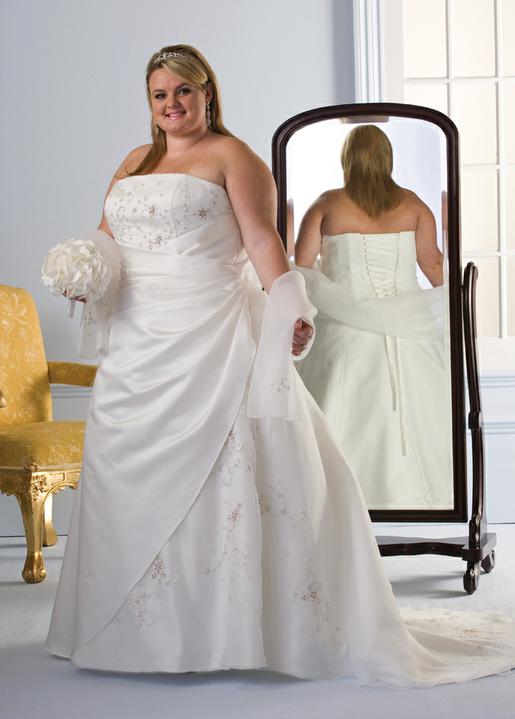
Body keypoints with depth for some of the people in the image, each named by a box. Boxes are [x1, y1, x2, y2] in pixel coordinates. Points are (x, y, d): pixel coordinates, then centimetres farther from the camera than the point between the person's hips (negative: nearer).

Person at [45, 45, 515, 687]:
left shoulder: (232, 156, 2)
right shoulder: (133, 163, 21)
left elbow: (263, 240, -8)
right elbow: (105, 237, 24)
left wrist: (292, 313, -21)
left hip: (211, 340, -6)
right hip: (138, 345, 6)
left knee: (216, 468, -8)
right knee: (133, 474, 5)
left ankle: (226, 624, -1)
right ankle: (141, 628, 15)